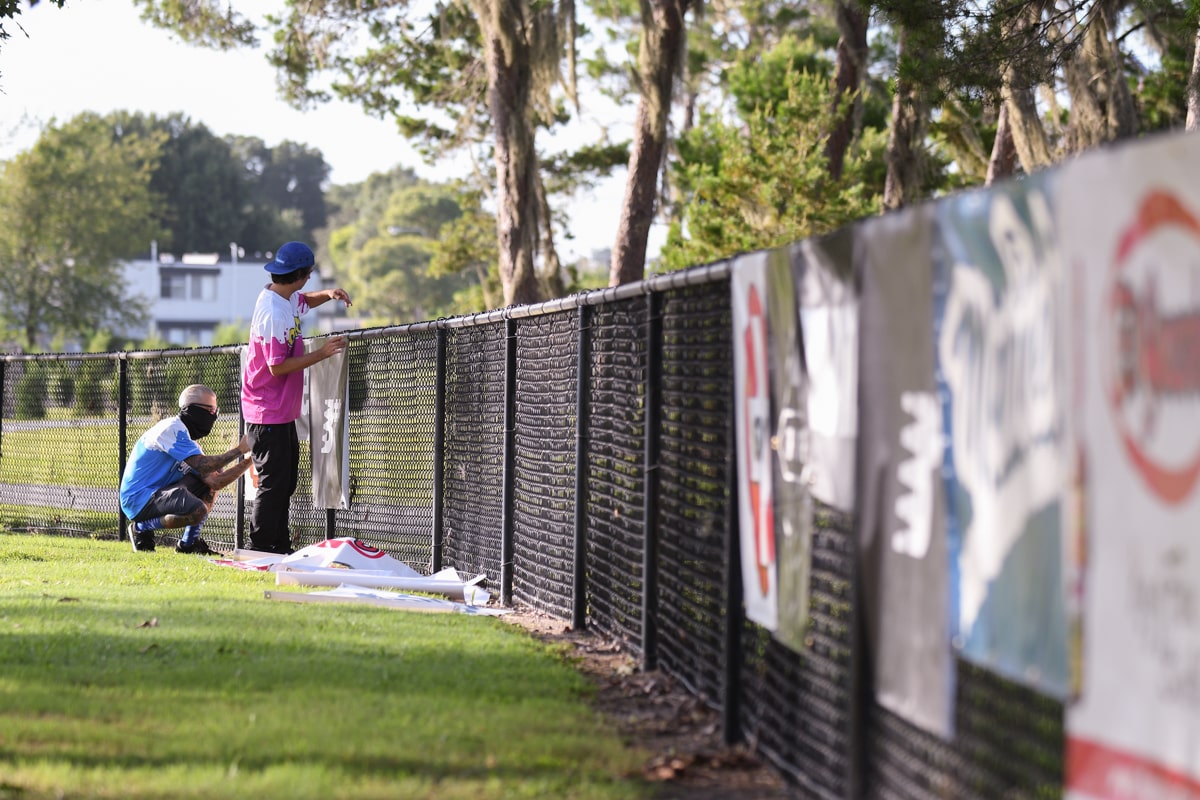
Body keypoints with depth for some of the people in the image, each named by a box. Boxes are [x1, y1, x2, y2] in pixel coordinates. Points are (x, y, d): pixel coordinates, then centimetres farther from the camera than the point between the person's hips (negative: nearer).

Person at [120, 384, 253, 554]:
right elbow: (203, 466, -23)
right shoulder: (172, 428, -14)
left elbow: (214, 482, 5)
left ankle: (188, 543, 8)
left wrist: (247, 461, -1)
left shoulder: (186, 436, 16)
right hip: (137, 499, -10)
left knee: (210, 485, 9)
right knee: (198, 510, -30)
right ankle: (142, 528, -9)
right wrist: (239, 450, -15)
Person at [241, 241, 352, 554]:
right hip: (268, 414, -11)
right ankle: (259, 548, -2)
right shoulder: (274, 313, -24)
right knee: (273, 482, -7)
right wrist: (321, 354, -20)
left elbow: (306, 301, 29)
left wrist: (327, 294, 7)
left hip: (283, 412, 11)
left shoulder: (286, 298, 5)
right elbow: (278, 366, -25)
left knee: (286, 481, 15)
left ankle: (280, 546, 22)